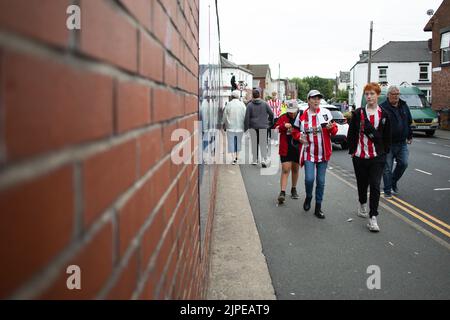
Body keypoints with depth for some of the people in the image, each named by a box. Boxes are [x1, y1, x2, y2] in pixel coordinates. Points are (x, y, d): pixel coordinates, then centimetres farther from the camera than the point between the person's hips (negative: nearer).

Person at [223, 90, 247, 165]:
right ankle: (237, 156, 26)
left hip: (230, 127, -1)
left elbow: (225, 116, 0)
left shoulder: (228, 104, -6)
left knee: (231, 142, 3)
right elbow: (245, 116, -1)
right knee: (238, 141, 17)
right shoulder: (242, 104, -5)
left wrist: (225, 124, 15)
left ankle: (234, 158, -7)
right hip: (240, 127, 1)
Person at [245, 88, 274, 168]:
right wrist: (270, 122, 18)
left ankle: (255, 160, 16)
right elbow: (271, 114, 3)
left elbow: (247, 117, -6)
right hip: (263, 126, 0)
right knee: (263, 143, 4)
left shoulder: (250, 105, -4)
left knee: (254, 143, 10)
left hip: (253, 127, 0)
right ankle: (264, 159, -8)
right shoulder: (264, 103, -1)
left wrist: (246, 127, -1)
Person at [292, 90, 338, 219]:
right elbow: (295, 131, 11)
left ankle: (318, 207, 19)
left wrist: (331, 128, -17)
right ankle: (308, 197, 20)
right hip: (309, 152, -1)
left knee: (321, 181, 6)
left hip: (323, 153, 1)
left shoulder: (326, 112, 0)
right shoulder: (302, 115, 0)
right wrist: (299, 137, -10)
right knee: (309, 179, -13)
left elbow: (334, 131, 6)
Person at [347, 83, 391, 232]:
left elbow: (387, 136, 9)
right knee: (362, 183, 14)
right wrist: (352, 150, 1)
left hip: (377, 157, 0)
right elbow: (351, 133, 4)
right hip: (360, 155, 1)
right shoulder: (358, 113, 1)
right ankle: (362, 204, 42)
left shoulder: (384, 114, 3)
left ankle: (373, 218, -5)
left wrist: (385, 151, 5)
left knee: (375, 185, -8)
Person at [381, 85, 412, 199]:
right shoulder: (383, 108, -9)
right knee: (387, 168, 1)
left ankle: (394, 181, 28)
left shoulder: (404, 106, 10)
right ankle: (387, 191, 12)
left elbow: (409, 122, 20)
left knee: (403, 164, 2)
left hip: (402, 143, 5)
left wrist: (409, 136, 19)